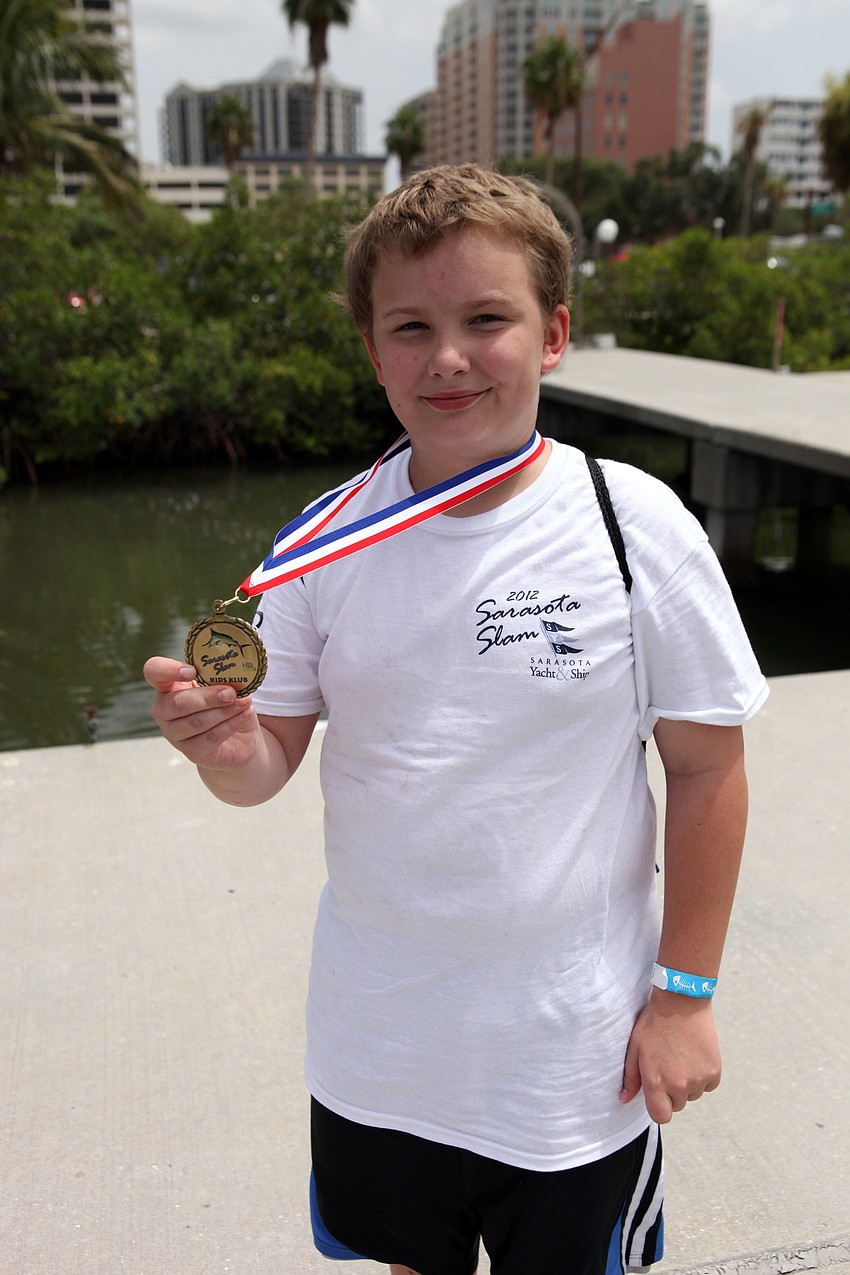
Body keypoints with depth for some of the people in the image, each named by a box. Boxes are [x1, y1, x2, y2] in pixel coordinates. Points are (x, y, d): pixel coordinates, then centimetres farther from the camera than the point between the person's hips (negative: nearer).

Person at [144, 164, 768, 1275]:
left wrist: (686, 992, -6)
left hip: (575, 1058, -2)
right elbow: (267, 766, -2)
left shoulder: (636, 527, -15)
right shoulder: (325, 545, -7)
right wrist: (221, 746, -25)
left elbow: (707, 767, -8)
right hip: (372, 1051, 3)